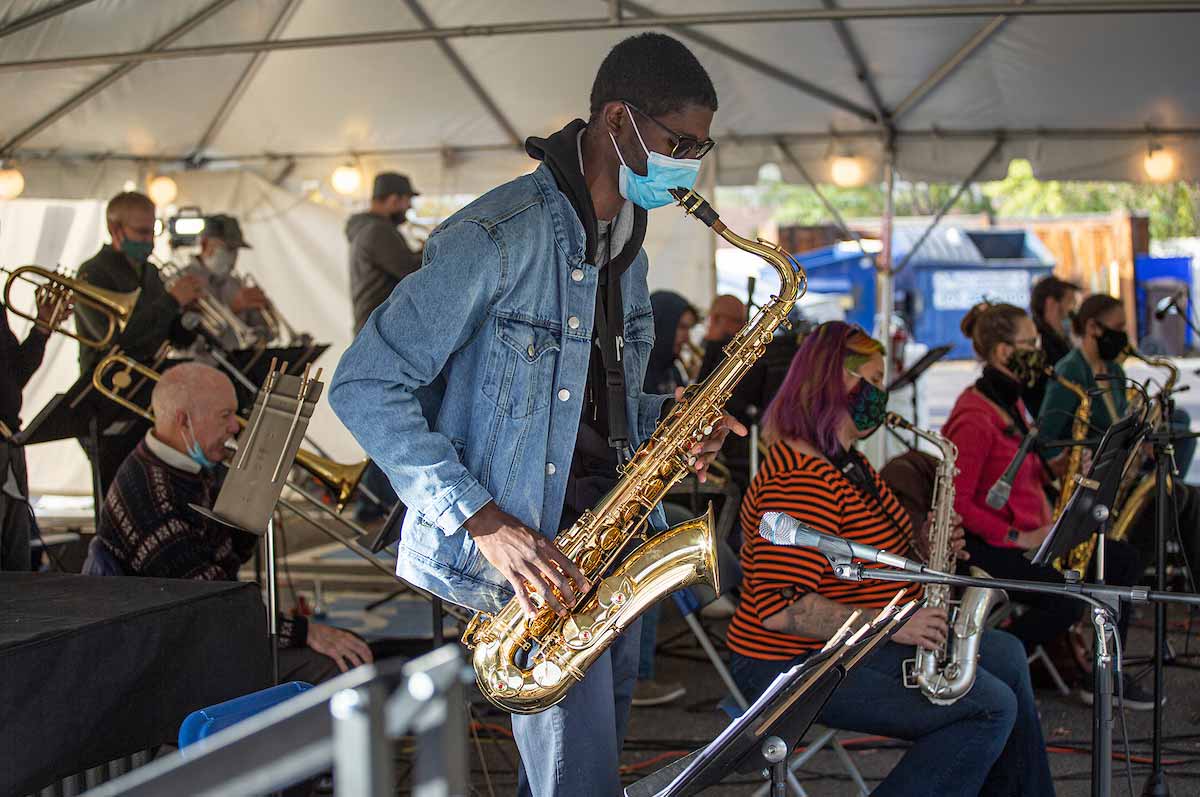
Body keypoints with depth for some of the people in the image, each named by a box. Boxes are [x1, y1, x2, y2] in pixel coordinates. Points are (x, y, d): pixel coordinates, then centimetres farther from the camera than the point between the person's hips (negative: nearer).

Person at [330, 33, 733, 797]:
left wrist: (668, 424, 0)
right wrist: (481, 519, -25)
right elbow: (364, 387, -19)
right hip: (533, 551, -9)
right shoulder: (501, 234, -18)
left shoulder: (624, 243, 11)